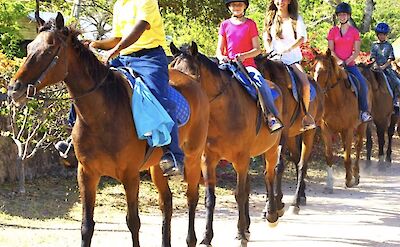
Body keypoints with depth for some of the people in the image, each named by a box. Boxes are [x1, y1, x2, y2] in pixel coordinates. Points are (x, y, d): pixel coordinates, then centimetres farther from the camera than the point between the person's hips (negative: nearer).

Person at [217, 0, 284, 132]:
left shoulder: (250, 24, 8)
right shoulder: (225, 25, 14)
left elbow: (257, 49, 3)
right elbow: (219, 49, 13)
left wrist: (244, 56, -16)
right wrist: (221, 57, -11)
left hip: (247, 64, -2)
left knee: (260, 80, -32)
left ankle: (272, 115, -28)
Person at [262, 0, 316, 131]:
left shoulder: (296, 18, 4)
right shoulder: (270, 18, 12)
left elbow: (302, 37, -8)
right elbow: (266, 38, 11)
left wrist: (288, 49, -24)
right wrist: (269, 50, -10)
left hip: (293, 58, -2)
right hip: (275, 58, 2)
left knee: (305, 83, -26)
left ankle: (306, 114, -10)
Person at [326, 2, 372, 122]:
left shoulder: (354, 31, 7)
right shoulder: (333, 31, 6)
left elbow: (356, 51, 3)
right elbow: (331, 50, 1)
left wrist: (347, 61, -11)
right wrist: (339, 61, -13)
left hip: (350, 64, 1)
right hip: (335, 63, -1)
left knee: (362, 83, -18)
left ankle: (364, 111, -7)